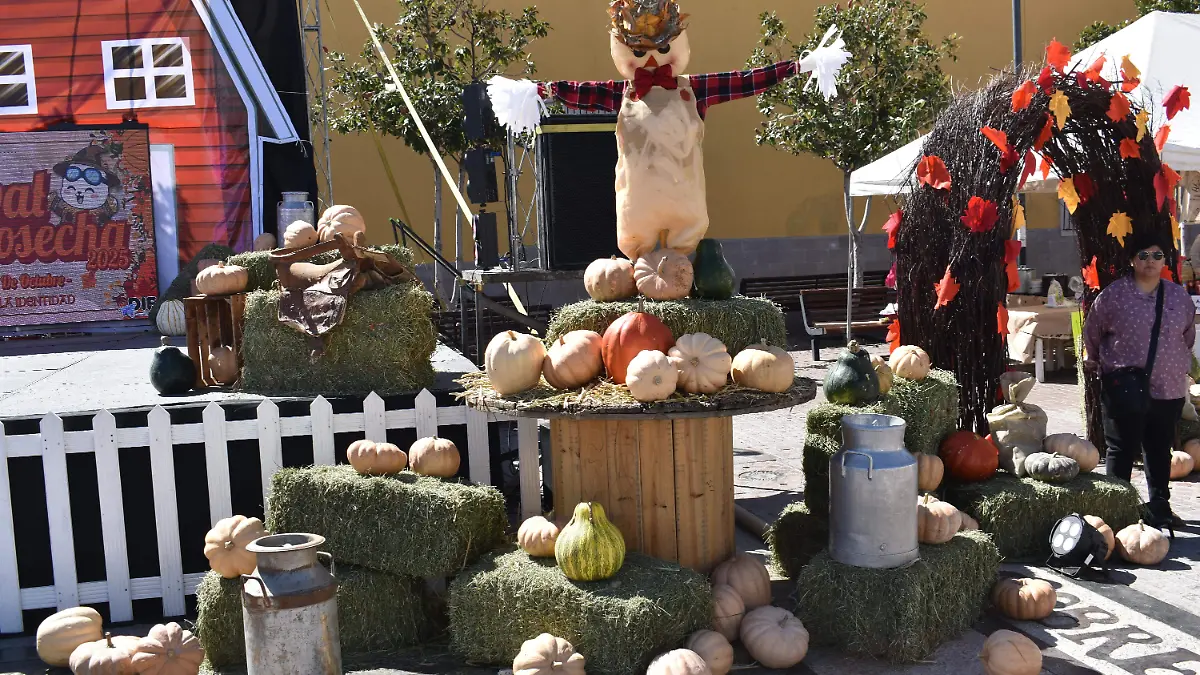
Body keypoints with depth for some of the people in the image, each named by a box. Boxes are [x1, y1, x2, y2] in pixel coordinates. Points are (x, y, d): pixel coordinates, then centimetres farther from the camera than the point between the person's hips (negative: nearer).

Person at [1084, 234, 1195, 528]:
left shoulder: (1179, 296, 7)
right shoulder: (1113, 295, -6)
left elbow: (1188, 335, 22)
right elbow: (1092, 333, 7)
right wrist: (1097, 361, 18)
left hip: (1168, 387, 4)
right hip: (1126, 388, -4)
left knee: (1160, 449, 15)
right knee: (1122, 449, 0)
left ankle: (1159, 506, 28)